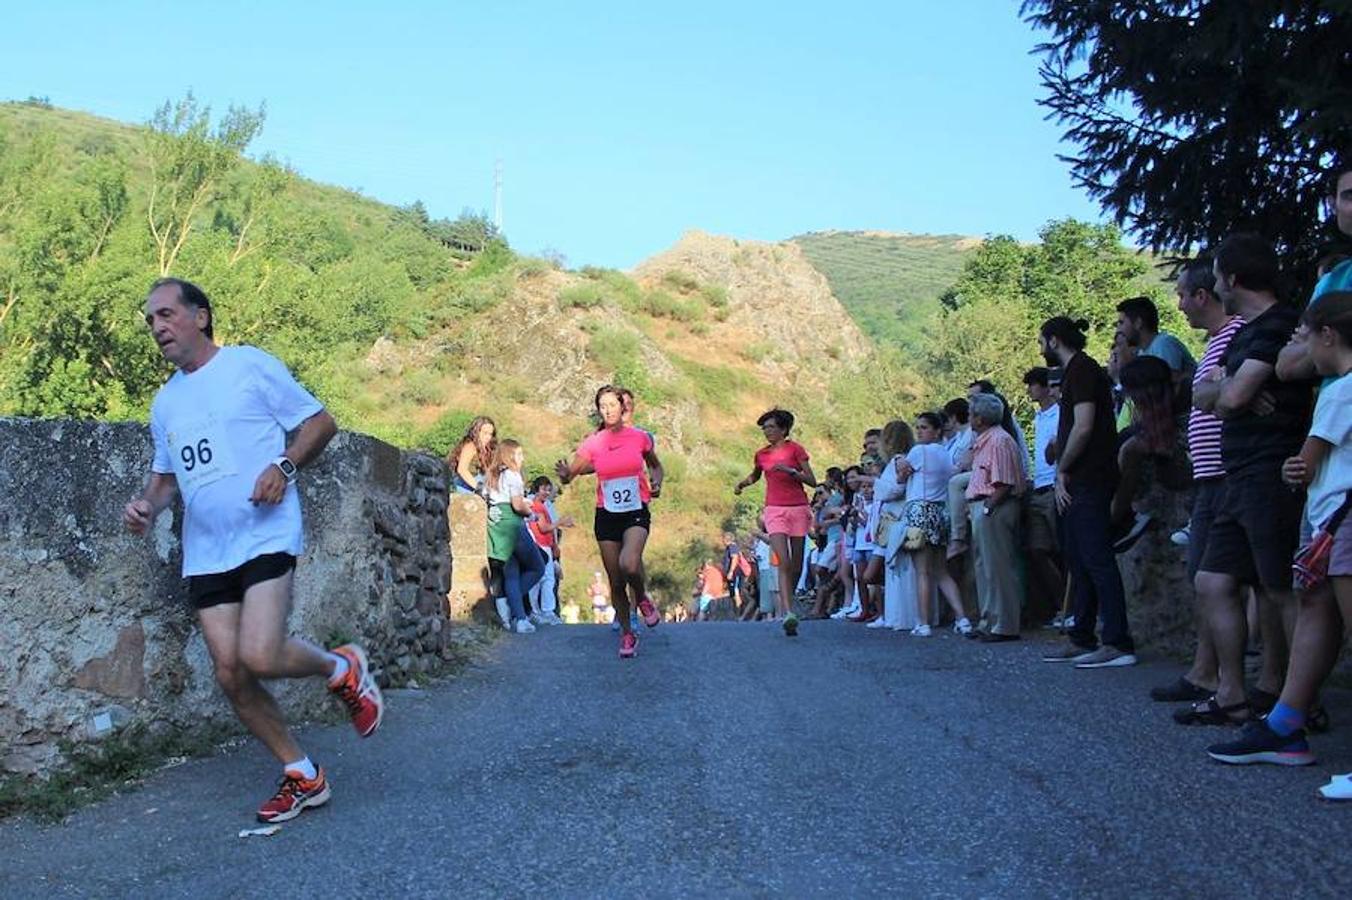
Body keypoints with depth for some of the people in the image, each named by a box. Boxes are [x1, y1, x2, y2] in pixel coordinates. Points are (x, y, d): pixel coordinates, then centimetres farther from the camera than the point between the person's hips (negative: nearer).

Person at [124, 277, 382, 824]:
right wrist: (148, 506, 4)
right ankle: (302, 775, 16)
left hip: (265, 535, -6)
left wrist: (285, 466, -17)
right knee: (230, 673, 1)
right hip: (204, 551, 7)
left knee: (258, 655, -23)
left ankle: (342, 669, 9)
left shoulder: (251, 365, -1)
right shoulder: (165, 402, 17)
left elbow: (320, 422, 0)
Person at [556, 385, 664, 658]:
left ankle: (642, 598, 5)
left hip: (636, 512, -2)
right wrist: (564, 474, -25)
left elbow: (655, 465, 17)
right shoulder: (592, 444, -1)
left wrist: (656, 483, -4)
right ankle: (627, 634, 25)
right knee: (616, 582, 6)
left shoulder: (641, 437, -1)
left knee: (629, 565, -28)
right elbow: (569, 475, -2)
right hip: (607, 515, 2)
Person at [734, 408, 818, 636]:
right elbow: (754, 475, 31)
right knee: (784, 562, -15)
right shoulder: (762, 454, 10)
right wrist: (742, 484, 11)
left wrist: (789, 470, -16)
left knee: (796, 565, 6)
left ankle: (784, 603, 27)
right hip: (774, 510, 1)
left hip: (798, 509, 0)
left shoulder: (795, 449, 0)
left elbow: (812, 481, -4)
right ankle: (788, 614, -24)